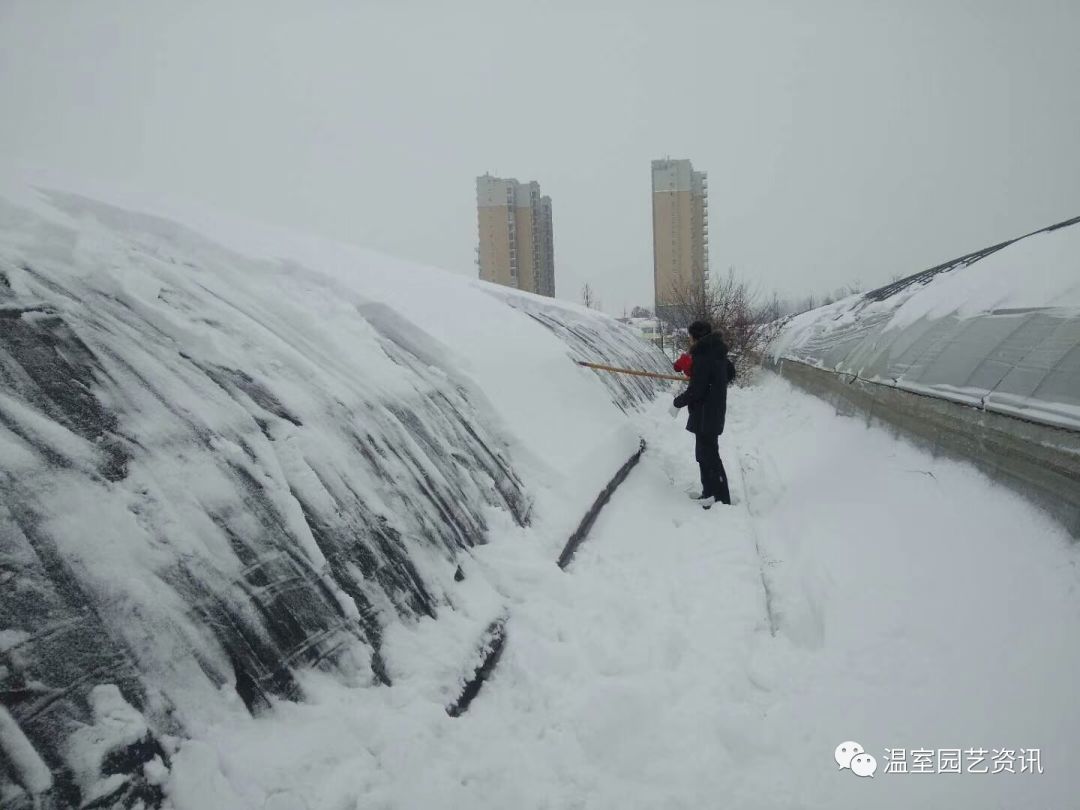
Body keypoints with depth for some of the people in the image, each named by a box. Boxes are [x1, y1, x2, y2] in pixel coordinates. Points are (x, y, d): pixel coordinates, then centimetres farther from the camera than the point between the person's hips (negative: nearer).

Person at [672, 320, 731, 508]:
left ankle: (722, 500, -2)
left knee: (709, 457, -5)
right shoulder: (717, 354, 8)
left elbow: (695, 391, -22)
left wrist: (678, 401, -7)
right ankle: (709, 494, 29)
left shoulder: (703, 357, -21)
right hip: (714, 413, 10)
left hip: (705, 416, -10)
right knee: (705, 454, 19)